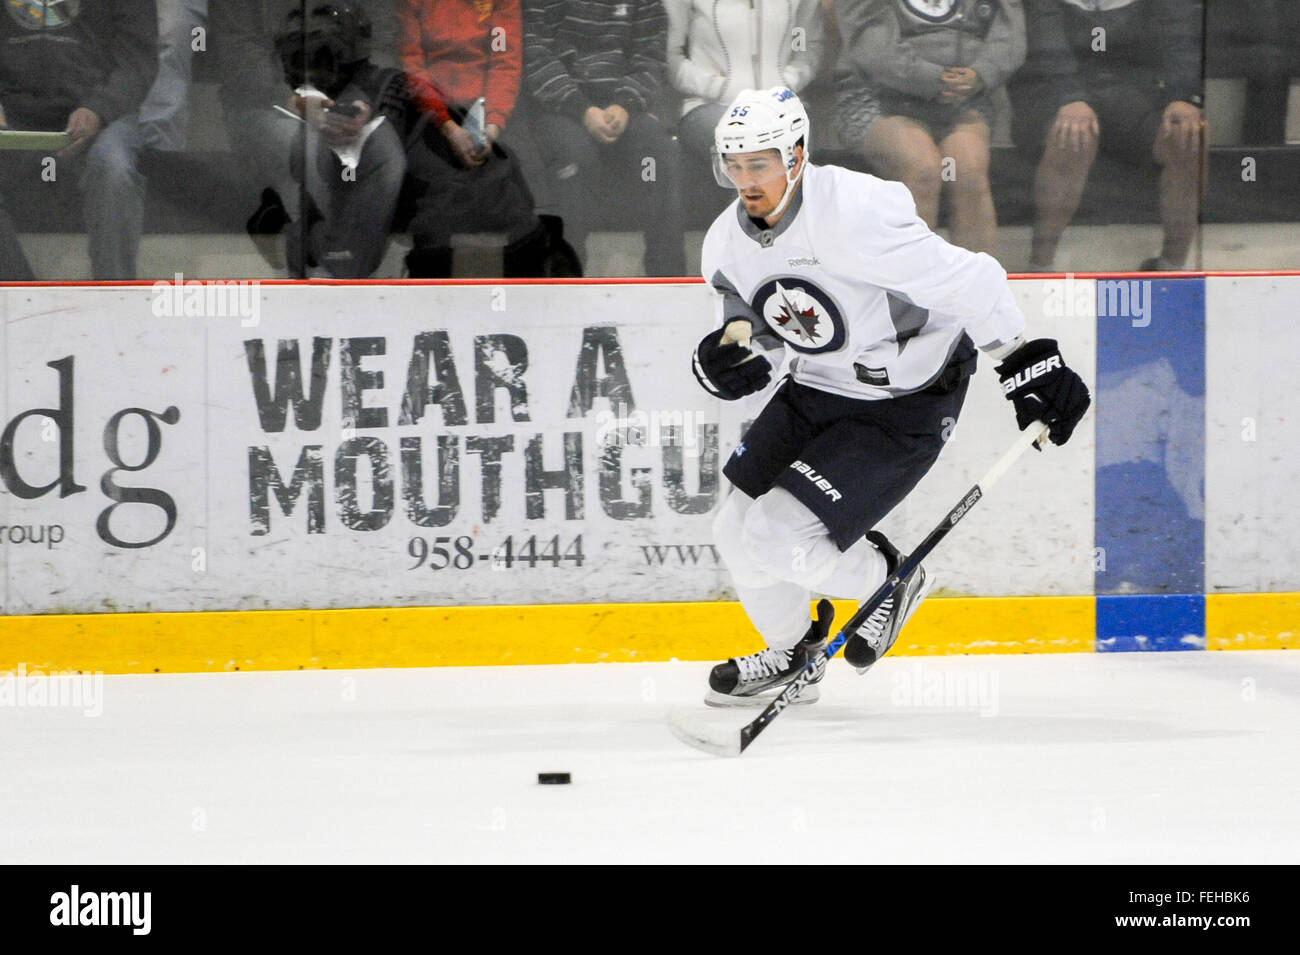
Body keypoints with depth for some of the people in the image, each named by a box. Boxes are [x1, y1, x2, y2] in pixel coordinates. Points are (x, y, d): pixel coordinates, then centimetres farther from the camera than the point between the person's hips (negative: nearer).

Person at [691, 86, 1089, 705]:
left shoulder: (854, 214, -30)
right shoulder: (727, 243, -5)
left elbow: (969, 283, -27)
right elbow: (752, 329, 9)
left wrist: (1025, 363, -24)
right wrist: (724, 361, -15)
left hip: (907, 403, -8)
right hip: (819, 389, 8)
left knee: (784, 539, -17)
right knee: (738, 531, 5)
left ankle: (886, 580, 15)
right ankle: (790, 654, 32)